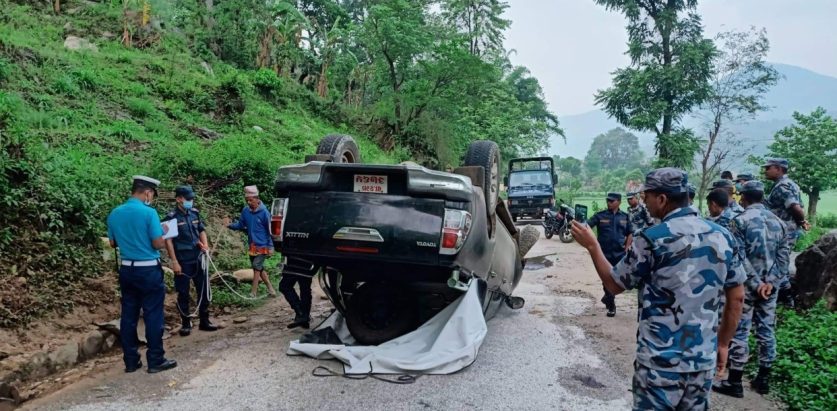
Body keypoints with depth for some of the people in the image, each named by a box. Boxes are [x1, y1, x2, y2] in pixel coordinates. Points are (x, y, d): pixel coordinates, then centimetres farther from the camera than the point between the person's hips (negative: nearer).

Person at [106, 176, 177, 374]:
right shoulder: (148, 213, -15)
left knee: (128, 316, 11)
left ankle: (131, 361, 18)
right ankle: (156, 361, 8)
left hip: (126, 269, 6)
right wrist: (162, 234, 5)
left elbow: (113, 243, 13)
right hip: (149, 270, -6)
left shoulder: (114, 214, 4)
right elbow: (158, 244, -15)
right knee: (153, 316, 2)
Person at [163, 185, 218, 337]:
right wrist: (174, 262, -13)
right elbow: (168, 241, -11)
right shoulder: (171, 217, -10)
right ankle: (185, 324, 17)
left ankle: (204, 321, 20)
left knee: (204, 290, 9)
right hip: (183, 261, -5)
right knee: (183, 293, 5)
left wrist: (205, 244, -4)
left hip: (198, 259, 5)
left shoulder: (195, 213, 6)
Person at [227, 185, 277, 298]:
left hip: (262, 245, -6)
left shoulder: (264, 212, -16)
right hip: (252, 245, 6)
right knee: (259, 268, 13)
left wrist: (270, 247, -10)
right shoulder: (245, 210, -2)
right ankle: (270, 288, 25)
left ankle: (253, 292, 0)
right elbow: (241, 225, 7)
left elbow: (269, 230, -11)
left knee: (256, 267, -8)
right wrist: (230, 225, -13)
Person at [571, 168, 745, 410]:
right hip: (704, 360, 6)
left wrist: (592, 245, 9)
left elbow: (614, 284, -3)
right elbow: (737, 297, 8)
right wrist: (723, 344, 19)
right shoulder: (722, 236, 1)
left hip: (661, 361, -5)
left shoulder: (653, 239, -15)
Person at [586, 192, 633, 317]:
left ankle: (608, 298, 34)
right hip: (605, 254, -2)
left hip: (620, 254, 2)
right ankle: (611, 306, 19)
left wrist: (627, 247, 0)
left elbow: (630, 233, 12)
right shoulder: (600, 216, -2)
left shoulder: (625, 216, 5)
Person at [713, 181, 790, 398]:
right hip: (769, 286, 6)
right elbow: (782, 255, 2)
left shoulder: (741, 220, -10)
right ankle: (763, 379, 22)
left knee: (739, 332, 0)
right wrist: (771, 282, -5)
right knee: (766, 331, 13)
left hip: (747, 285, -6)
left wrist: (756, 283, -12)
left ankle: (734, 382, 5)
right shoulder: (777, 221, 8)